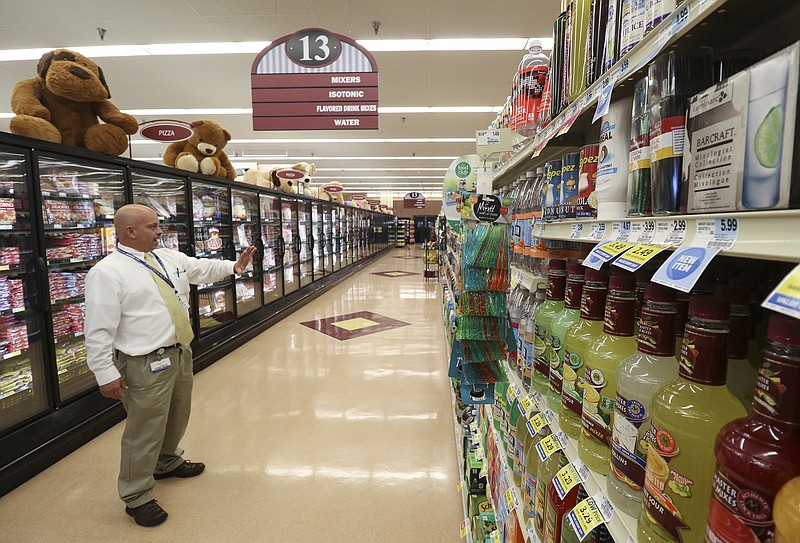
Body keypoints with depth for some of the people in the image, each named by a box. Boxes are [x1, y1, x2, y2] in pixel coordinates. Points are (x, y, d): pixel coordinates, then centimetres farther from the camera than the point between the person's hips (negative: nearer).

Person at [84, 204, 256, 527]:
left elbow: (205, 269, 21)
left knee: (177, 418, 25)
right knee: (145, 430, 5)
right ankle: (137, 497, 27)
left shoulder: (171, 258, 6)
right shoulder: (107, 272, -15)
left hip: (181, 353, 8)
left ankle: (167, 463, 51)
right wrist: (106, 374, -15)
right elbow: (98, 330, -15)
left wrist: (235, 266, 9)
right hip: (146, 366, -8)